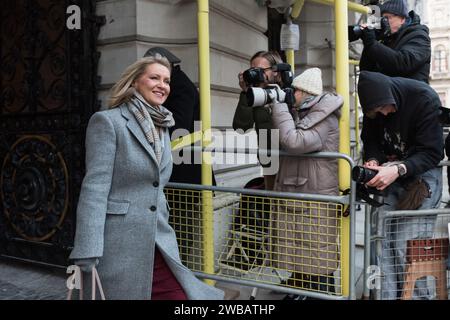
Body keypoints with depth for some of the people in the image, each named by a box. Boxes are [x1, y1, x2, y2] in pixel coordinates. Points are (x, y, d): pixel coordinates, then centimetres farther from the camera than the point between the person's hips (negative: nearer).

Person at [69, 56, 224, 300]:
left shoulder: (163, 128, 14)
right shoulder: (107, 121, -7)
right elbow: (94, 188, -15)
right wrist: (87, 255, -21)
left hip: (158, 247, 6)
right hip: (118, 247, -6)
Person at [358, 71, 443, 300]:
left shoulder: (425, 99, -20)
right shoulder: (374, 102, -5)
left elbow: (432, 152, -19)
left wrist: (399, 169, -34)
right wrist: (373, 160, -15)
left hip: (421, 174, -4)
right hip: (388, 172, 4)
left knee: (408, 246, -12)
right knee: (381, 241, -6)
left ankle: (415, 295, 6)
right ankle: (386, 294, 5)